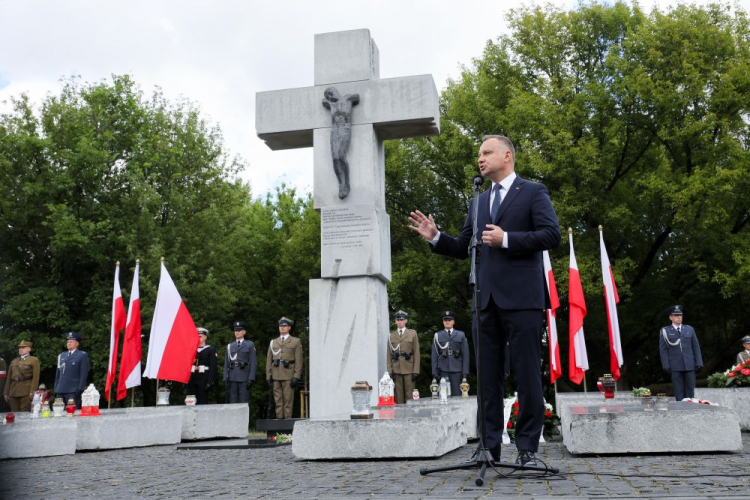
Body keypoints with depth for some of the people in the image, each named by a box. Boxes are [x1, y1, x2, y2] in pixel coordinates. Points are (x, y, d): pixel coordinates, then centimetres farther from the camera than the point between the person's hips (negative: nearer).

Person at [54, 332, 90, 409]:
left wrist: (80, 389, -12)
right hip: (60, 391, 5)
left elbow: (84, 374, -4)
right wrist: (56, 389, 13)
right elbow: (58, 374, 20)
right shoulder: (61, 356, 20)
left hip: (74, 391, -5)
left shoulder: (82, 355, 3)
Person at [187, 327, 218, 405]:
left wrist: (209, 382, -13)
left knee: (202, 401, -3)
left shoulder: (211, 350, 3)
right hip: (192, 378, 4)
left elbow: (213, 368, -4)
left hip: (203, 378, -4)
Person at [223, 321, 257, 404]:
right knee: (233, 402, 4)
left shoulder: (250, 345, 6)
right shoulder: (230, 346, 15)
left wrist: (251, 378, -9)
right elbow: (226, 363, 13)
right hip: (232, 378, 3)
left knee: (244, 402, -4)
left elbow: (253, 363, 0)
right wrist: (225, 378, 3)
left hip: (244, 379, -3)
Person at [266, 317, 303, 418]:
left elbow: (299, 361, 1)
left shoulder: (296, 341, 7)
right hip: (275, 376, 3)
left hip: (288, 375, -3)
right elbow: (268, 361, 14)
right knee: (278, 401, 4)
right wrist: (268, 377, 6)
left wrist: (296, 377, -8)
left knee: (288, 400, -4)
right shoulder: (273, 342, 16)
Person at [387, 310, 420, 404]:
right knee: (398, 396, 1)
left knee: (410, 395, 0)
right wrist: (390, 371, 0)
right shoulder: (391, 335, 10)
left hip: (409, 370, -1)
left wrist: (416, 371, -4)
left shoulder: (412, 333, 6)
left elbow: (416, 353, 3)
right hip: (396, 370, 1)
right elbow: (389, 355, 8)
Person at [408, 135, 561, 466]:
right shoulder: (478, 202, 21)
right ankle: (489, 446, 13)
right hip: (486, 299, 6)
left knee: (527, 374, -1)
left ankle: (528, 448, 8)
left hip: (521, 298, -5)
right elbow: (463, 249, 19)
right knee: (487, 376, 6)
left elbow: (552, 235, -7)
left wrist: (506, 239, -14)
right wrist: (436, 237, 2)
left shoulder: (533, 192, 5)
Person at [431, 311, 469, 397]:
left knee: (457, 395, -4)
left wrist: (465, 372, 0)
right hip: (443, 370, 0)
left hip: (457, 370, 0)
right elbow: (434, 355, 8)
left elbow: (465, 355, 7)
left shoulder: (461, 335, 10)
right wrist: (434, 372, 2)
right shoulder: (437, 336, 10)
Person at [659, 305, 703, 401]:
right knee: (679, 393, -2)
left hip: (689, 365, 2)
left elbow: (696, 347, 12)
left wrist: (699, 363, 4)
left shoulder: (689, 329, 13)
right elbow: (663, 350, 2)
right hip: (675, 367, -2)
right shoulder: (665, 331, 5)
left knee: (690, 391, 2)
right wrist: (666, 366, -7)